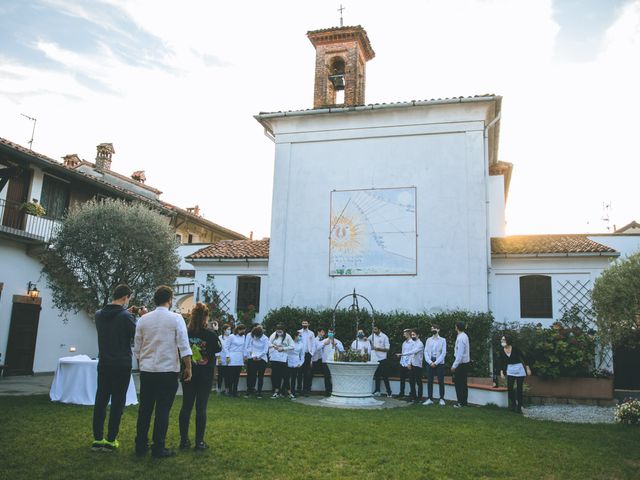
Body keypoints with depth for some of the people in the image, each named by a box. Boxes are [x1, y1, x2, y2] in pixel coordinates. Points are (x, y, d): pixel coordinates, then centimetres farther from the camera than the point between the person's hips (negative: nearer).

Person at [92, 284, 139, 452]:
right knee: (117, 402, 3)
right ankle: (110, 440, 7)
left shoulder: (99, 314, 4)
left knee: (100, 401, 10)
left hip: (103, 364, 5)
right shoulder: (126, 316, -14)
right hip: (121, 365, -5)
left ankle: (97, 439, 14)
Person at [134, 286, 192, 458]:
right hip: (168, 370, -4)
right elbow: (184, 346, -11)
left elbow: (137, 348, 9)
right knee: (163, 410, 3)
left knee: (145, 408, 13)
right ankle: (158, 448, 7)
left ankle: (141, 445, 21)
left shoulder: (143, 319, 4)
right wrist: (188, 367, -3)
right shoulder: (176, 318, -8)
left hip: (146, 370, 4)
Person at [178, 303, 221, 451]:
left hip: (188, 375, 3)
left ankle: (184, 440, 15)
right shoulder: (210, 334, -14)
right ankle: (199, 441, 7)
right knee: (201, 408, 3)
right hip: (205, 377, -3)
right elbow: (218, 348, 5)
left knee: (186, 406, 10)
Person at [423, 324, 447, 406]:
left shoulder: (442, 340, 2)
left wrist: (436, 363, -12)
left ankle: (442, 399, 7)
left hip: (439, 363, -3)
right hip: (430, 363, 3)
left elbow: (443, 353, -5)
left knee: (441, 382, -1)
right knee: (429, 381, 3)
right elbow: (426, 352, 5)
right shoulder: (428, 340, 11)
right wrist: (430, 362, -9)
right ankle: (430, 399, 9)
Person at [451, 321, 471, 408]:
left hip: (461, 363, -9)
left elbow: (460, 354, -23)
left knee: (458, 383, -2)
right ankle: (464, 402, 19)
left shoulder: (460, 338, -20)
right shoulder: (464, 336, 10)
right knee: (463, 383, 13)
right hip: (465, 362, 9)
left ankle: (461, 402, 2)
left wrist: (454, 365, -20)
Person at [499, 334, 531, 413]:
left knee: (519, 388, 0)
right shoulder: (502, 351, -5)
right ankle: (513, 404, 12)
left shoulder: (515, 348, -18)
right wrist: (502, 371, 0)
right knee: (509, 387, -8)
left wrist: (527, 368, -6)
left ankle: (519, 407, 8)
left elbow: (523, 357, -8)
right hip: (510, 369, 4)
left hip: (519, 369, -4)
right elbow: (503, 362, 7)